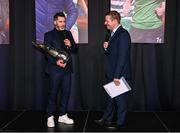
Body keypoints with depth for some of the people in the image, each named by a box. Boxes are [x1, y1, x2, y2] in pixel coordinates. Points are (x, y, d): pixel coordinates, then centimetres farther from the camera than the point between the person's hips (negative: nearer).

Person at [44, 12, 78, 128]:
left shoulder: (68, 33, 13)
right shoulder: (49, 35, -1)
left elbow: (75, 49, 13)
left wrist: (70, 45, -9)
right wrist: (56, 62, -23)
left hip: (67, 68, 5)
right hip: (55, 68, -5)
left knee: (66, 92, 8)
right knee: (53, 93, 1)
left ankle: (63, 115, 20)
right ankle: (50, 117, 12)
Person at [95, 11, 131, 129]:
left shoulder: (123, 34, -17)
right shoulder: (113, 34, 13)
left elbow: (122, 57, -22)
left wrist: (117, 76, -23)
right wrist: (106, 48, -3)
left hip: (120, 74, -9)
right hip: (112, 74, 9)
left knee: (120, 98, 5)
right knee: (110, 97, 18)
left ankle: (119, 122, 20)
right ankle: (107, 119, 31)